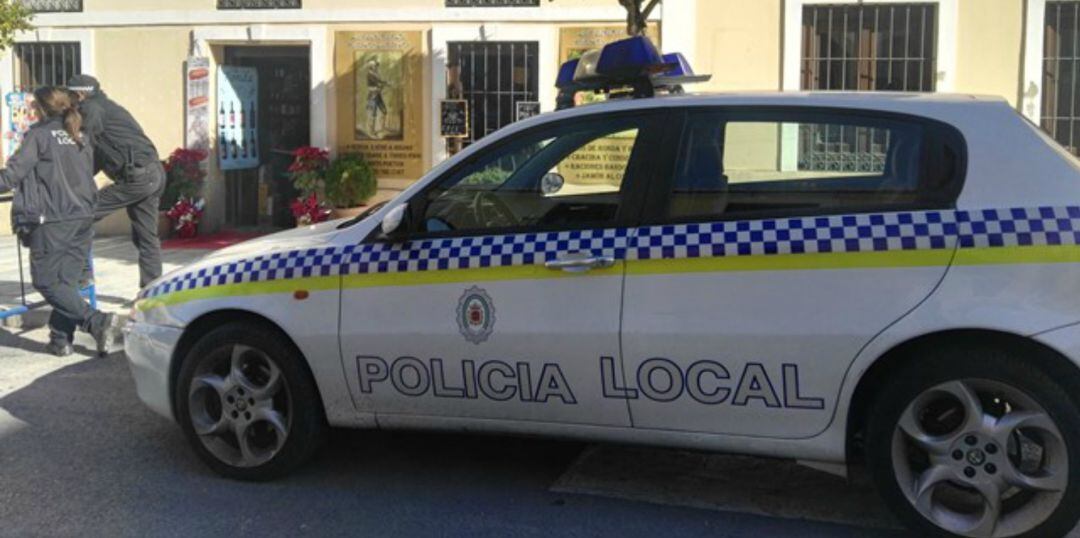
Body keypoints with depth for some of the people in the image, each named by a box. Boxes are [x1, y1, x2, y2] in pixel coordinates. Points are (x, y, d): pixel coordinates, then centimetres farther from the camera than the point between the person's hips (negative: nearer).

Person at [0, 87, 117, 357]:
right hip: (83, 219, 6)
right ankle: (61, 340, 9)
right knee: (67, 281, 10)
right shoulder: (80, 138, 14)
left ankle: (98, 322, -13)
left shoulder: (39, 134, -5)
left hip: (51, 221, -6)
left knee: (46, 281, 1)